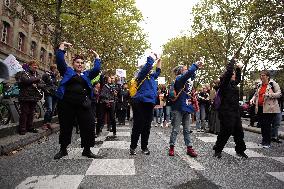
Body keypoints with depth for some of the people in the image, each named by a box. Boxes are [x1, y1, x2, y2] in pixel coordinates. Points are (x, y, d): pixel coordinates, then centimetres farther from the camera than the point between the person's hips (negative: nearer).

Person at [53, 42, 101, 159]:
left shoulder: (87, 74, 19)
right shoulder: (67, 71, 14)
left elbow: (97, 69, 9)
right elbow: (59, 60, 5)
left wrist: (96, 56, 14)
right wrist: (63, 45, 7)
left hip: (83, 105, 2)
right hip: (66, 104, -1)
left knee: (88, 127, 1)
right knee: (65, 127, 9)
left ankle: (87, 150, 15)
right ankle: (63, 149, 26)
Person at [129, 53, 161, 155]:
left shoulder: (151, 76, 21)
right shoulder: (142, 74, 0)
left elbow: (157, 72, 40)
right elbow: (148, 63, -12)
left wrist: (159, 62, 34)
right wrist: (153, 57, 4)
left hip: (149, 104, 8)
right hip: (140, 103, -8)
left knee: (147, 127, 10)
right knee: (138, 126, -3)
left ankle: (144, 147, 21)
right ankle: (133, 147, 10)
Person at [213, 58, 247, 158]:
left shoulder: (233, 84, 16)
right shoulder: (224, 83, -7)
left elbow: (238, 79, 36)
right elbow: (229, 71, -18)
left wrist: (238, 68, 24)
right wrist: (233, 61, -3)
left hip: (235, 112, 9)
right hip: (226, 112, -9)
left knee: (239, 132, 14)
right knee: (225, 132, -6)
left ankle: (240, 150, 28)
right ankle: (218, 150, 8)